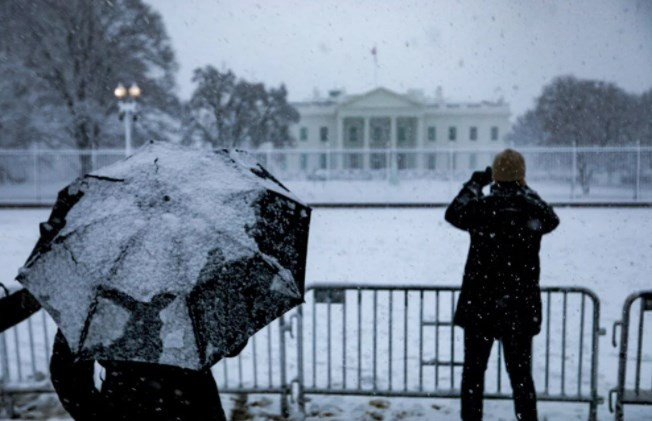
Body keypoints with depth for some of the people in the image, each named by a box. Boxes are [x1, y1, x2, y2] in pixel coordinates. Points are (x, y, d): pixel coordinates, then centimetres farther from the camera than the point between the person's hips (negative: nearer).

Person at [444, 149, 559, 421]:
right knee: (521, 374, 14)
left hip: (479, 305, -1)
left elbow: (452, 212, 12)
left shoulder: (480, 208, -10)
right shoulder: (533, 211, -7)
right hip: (520, 307, 1)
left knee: (473, 371, 13)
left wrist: (475, 183, 22)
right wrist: (525, 190, 22)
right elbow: (552, 220, 17)